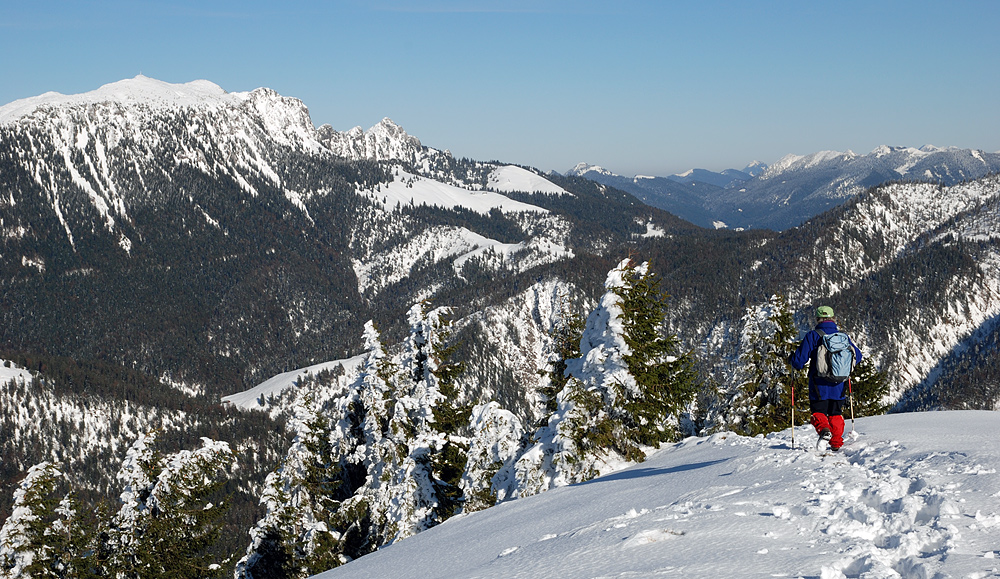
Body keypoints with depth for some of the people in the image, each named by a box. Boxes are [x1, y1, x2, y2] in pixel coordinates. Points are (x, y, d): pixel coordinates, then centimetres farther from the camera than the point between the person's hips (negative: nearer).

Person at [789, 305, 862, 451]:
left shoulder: (812, 337, -10)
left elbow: (799, 361, -11)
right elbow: (857, 357, 15)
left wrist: (793, 358, 11)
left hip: (819, 386, -3)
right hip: (838, 387, 3)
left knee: (818, 412, 9)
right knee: (836, 414, 18)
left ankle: (823, 429, -21)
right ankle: (836, 443, 15)